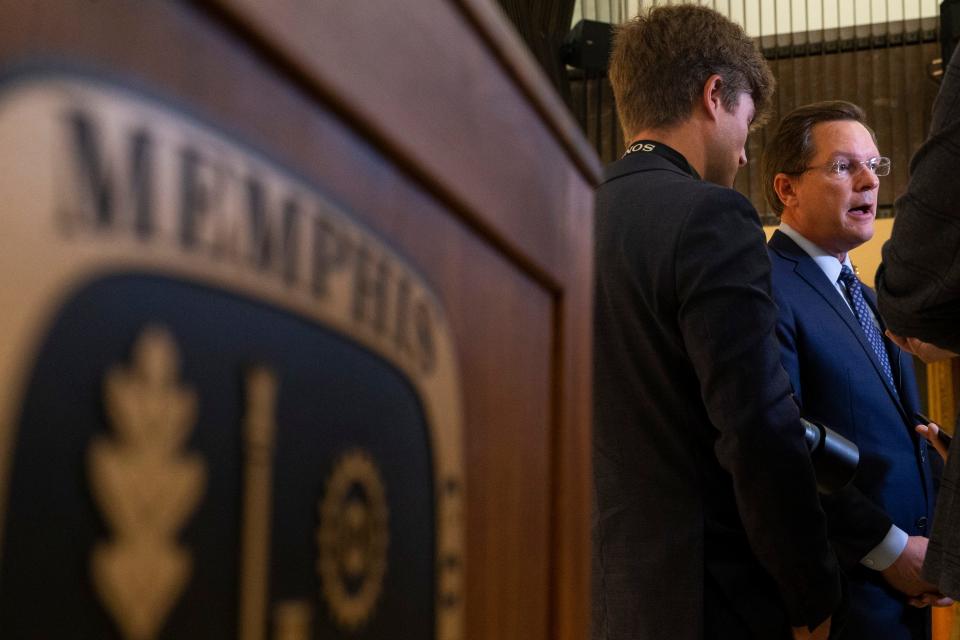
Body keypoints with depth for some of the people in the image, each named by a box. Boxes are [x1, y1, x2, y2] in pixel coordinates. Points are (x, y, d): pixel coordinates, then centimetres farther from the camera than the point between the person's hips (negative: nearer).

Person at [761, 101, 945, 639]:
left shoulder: (872, 302, 17)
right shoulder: (765, 290, -13)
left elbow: (903, 442, 17)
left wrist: (929, 545, 0)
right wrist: (890, 549, -16)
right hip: (841, 595, -8)